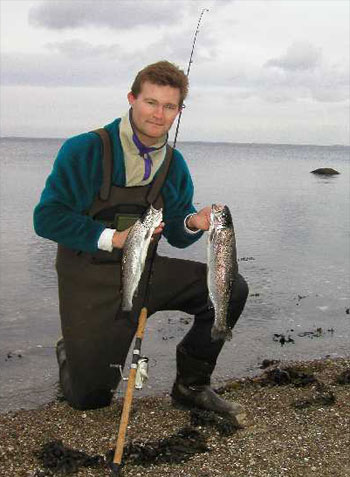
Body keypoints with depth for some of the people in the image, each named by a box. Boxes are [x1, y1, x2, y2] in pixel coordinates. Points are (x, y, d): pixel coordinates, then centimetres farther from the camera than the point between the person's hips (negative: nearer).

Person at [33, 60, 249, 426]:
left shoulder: (174, 165, 2)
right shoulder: (85, 150, -14)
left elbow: (175, 235, 8)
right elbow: (47, 217, -16)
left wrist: (193, 223, -16)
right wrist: (111, 238, -25)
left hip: (145, 272, 5)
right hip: (91, 282, -4)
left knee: (231, 287, -12)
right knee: (88, 399, -1)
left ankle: (191, 385, 5)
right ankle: (71, 353, 36)